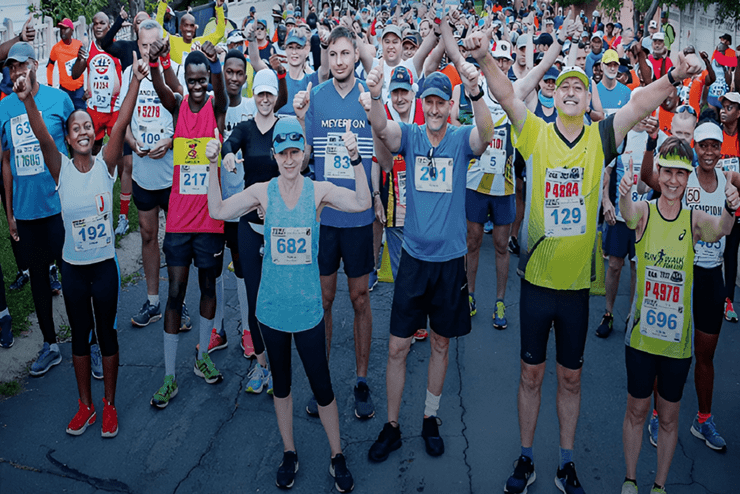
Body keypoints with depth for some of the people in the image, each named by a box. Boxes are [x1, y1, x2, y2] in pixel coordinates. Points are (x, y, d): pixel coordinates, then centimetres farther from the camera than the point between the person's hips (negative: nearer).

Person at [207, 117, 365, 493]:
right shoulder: (262, 192, -3)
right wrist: (213, 167, -16)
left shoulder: (319, 191, -7)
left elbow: (362, 203, -19)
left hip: (308, 307, -2)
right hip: (272, 307, 2)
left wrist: (355, 158, -31)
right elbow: (218, 211, -6)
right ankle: (289, 454, 36)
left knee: (322, 387, 6)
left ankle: (337, 458, 26)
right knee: (281, 384, 18)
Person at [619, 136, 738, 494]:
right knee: (636, 410, 13)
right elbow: (628, 213, -31)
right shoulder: (644, 212, -8)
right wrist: (625, 194, -55)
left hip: (678, 339, 1)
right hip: (641, 334, -1)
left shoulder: (695, 219, -7)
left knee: (669, 417, 15)